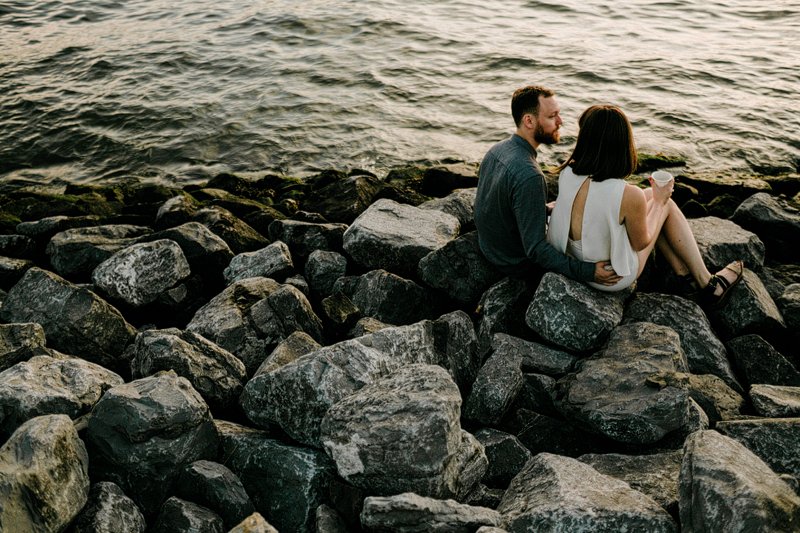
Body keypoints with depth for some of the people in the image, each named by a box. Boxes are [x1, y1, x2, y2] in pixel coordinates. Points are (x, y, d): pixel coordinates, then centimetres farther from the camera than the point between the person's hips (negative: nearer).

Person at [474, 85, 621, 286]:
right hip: (520, 264, -8)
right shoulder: (528, 176, -35)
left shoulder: (496, 150, -6)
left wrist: (546, 208, 15)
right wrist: (588, 272, -34)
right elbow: (536, 250, -33)